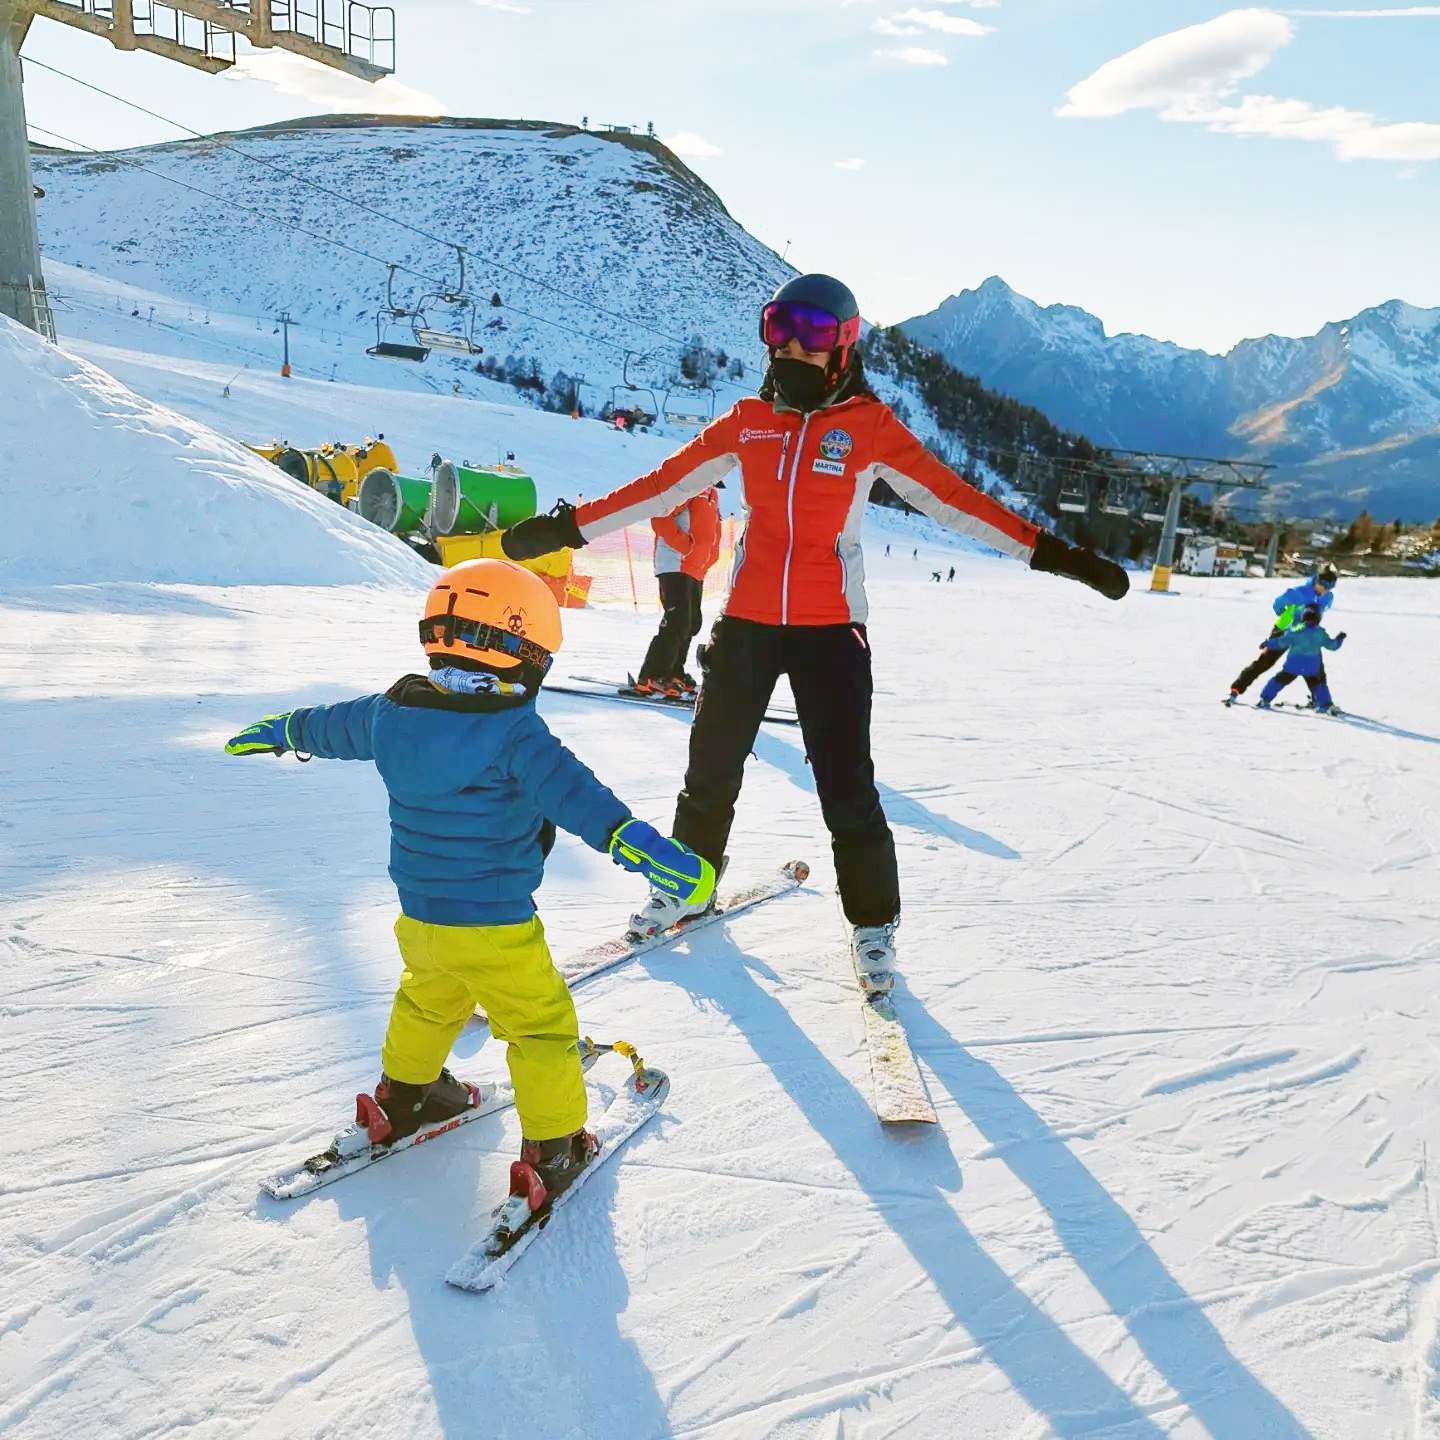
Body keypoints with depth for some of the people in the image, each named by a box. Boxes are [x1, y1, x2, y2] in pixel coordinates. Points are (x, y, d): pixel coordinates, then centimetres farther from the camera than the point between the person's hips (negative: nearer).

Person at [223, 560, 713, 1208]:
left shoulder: (393, 712, 0)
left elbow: (337, 725, 19)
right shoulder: (513, 730, -22)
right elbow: (568, 790, -37)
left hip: (418, 913, 7)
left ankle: (403, 1095, 50)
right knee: (542, 1026, 10)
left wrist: (282, 729, 39)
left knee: (428, 1000, 32)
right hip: (494, 927, -7)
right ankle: (554, 1149, 18)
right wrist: (636, 841, -47)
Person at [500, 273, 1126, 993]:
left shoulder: (870, 426, -2)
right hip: (747, 621, 3)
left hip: (830, 628, -3)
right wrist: (567, 526, 5)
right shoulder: (747, 421, 6)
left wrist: (1053, 552, -13)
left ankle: (872, 921, 17)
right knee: (711, 767, 12)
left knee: (846, 786, -3)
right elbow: (662, 486, 7)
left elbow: (952, 497, -6)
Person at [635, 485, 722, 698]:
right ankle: (650, 679, -13)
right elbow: (660, 516, -19)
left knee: (691, 624, 13)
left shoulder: (710, 492, 21)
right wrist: (687, 546, -21)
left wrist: (706, 560, 13)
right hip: (675, 565, -10)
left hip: (695, 568, 10)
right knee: (677, 622, -15)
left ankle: (672, 673, 25)